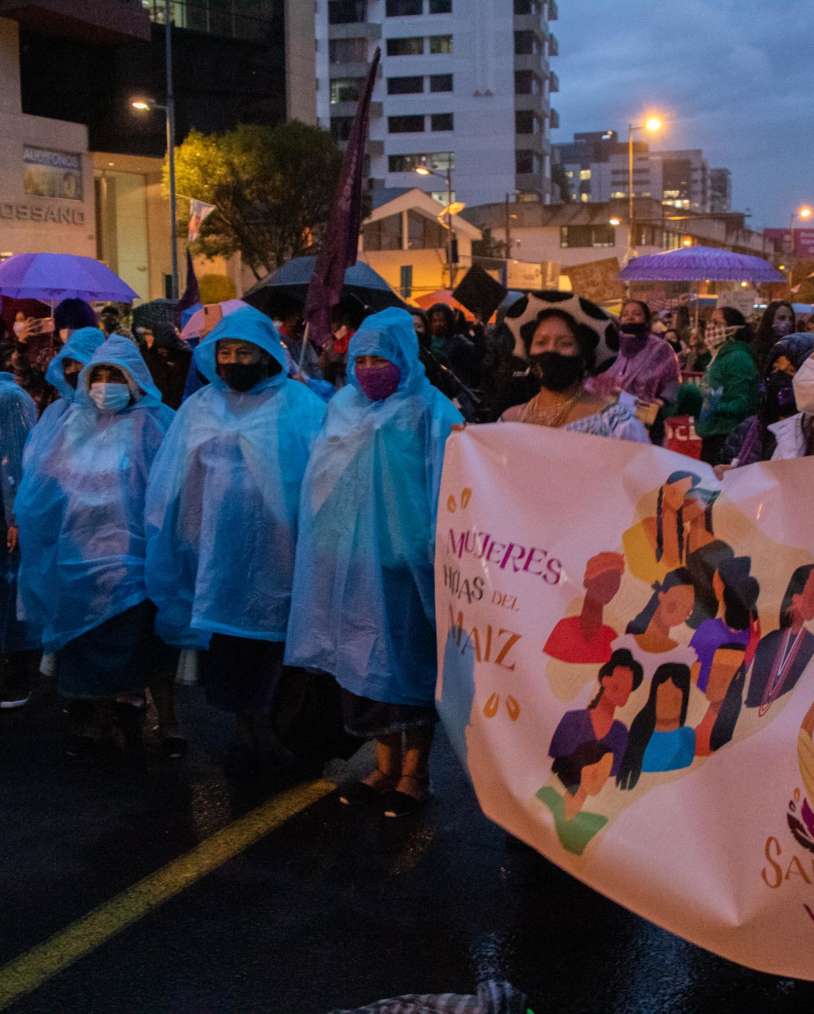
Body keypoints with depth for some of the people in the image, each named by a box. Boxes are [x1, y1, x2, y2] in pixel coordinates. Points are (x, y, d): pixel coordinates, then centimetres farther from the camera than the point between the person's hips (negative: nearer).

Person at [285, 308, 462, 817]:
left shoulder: (428, 413, -7)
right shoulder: (344, 408, 11)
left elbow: (444, 488, -10)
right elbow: (325, 482, 16)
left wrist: (435, 547, -16)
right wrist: (331, 543, 11)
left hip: (402, 554, -6)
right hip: (351, 558, 6)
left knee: (408, 659, 2)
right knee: (364, 658, 10)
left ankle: (415, 772, 15)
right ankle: (386, 766, 22)